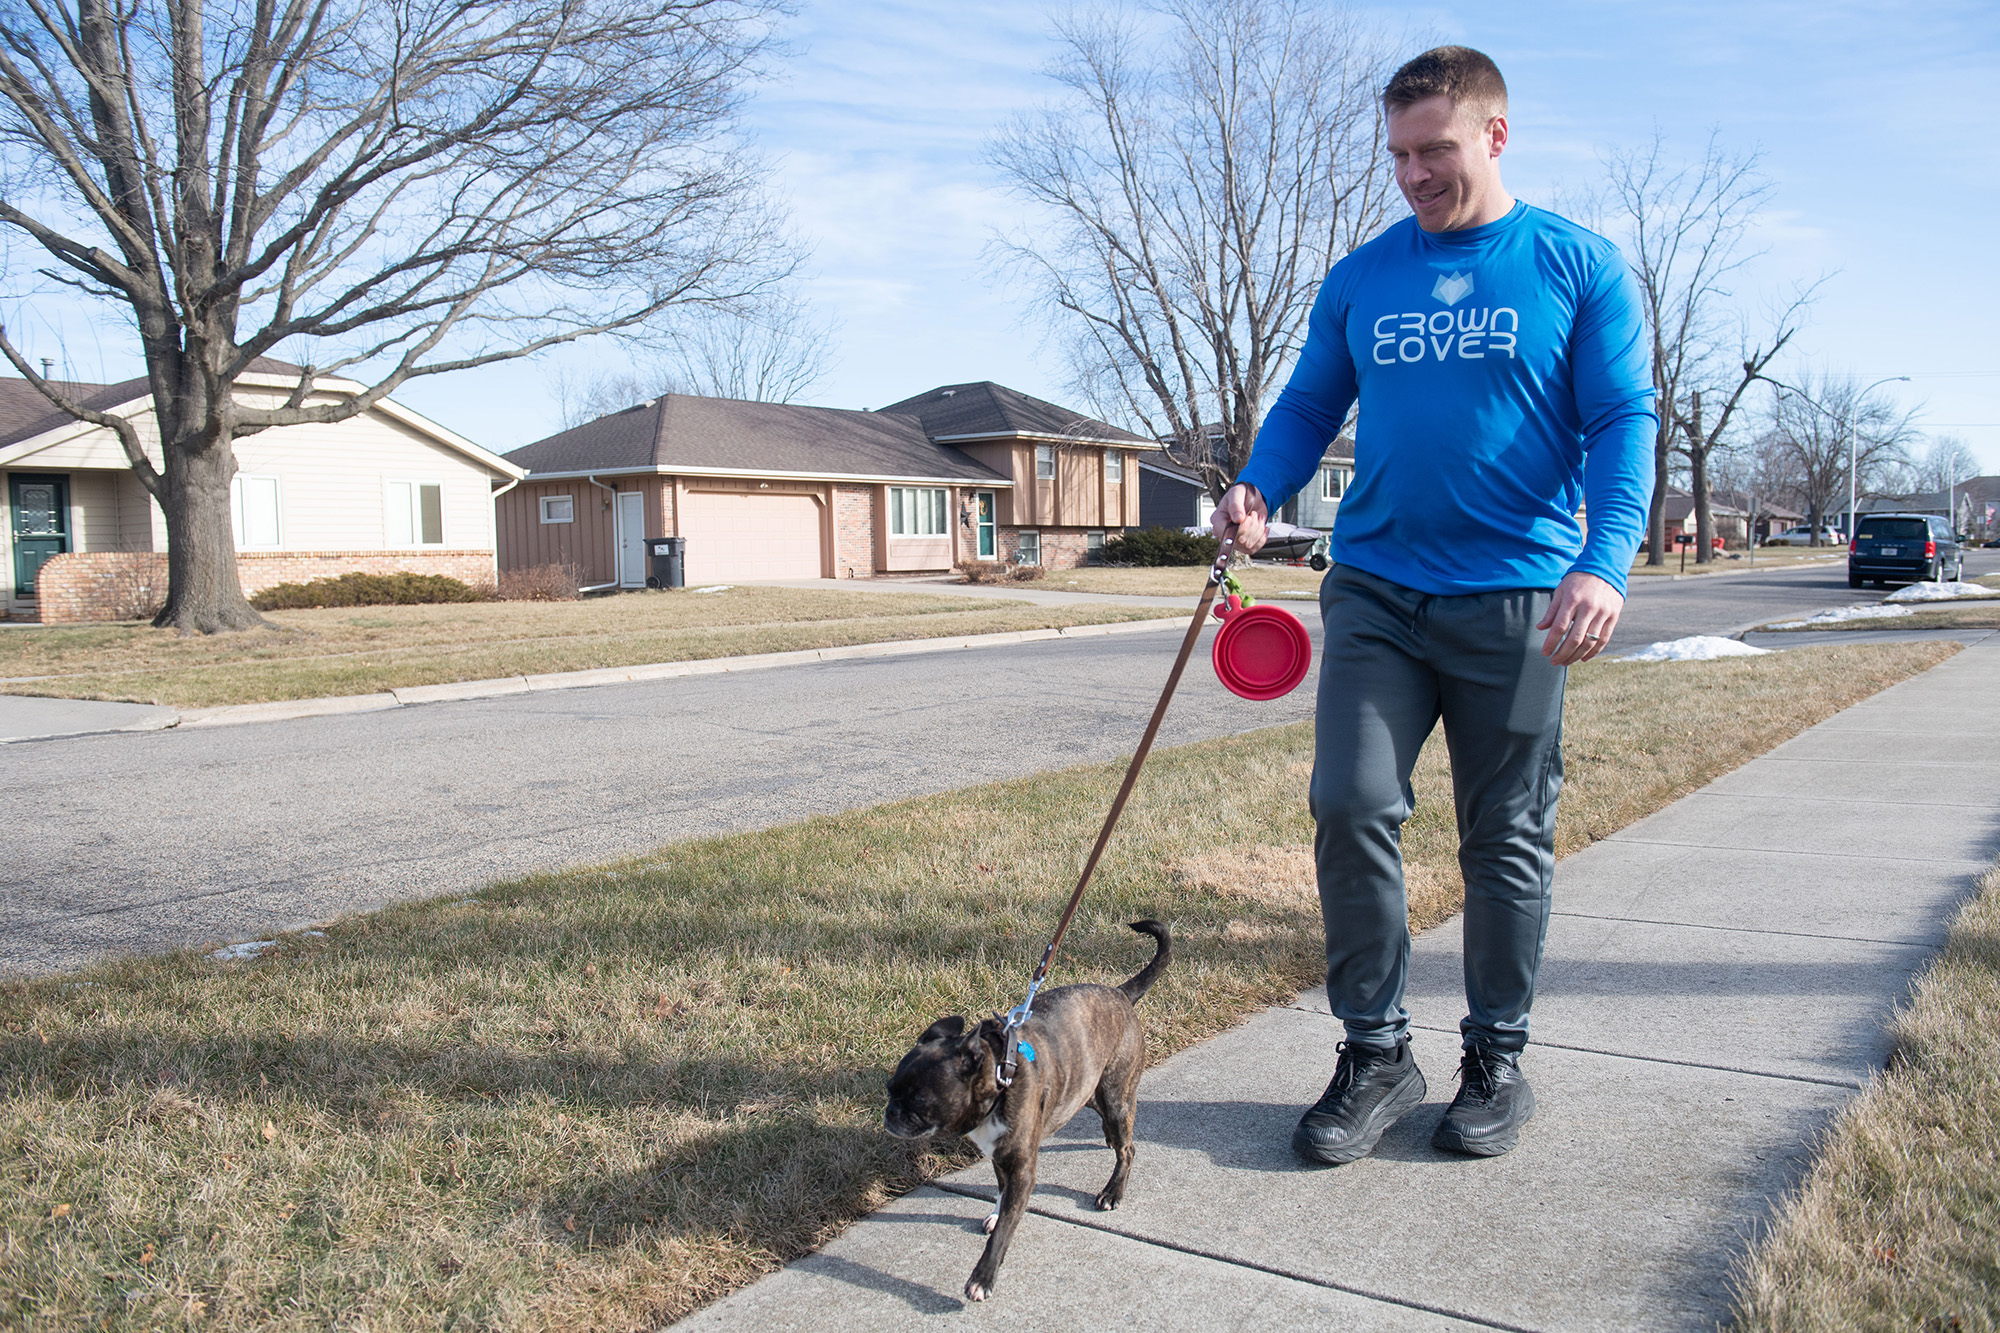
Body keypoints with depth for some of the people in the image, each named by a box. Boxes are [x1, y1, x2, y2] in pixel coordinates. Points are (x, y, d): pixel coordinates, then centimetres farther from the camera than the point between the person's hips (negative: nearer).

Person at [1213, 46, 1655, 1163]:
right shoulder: (1359, 279, 11)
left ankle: (1499, 1060, 23)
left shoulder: (1581, 266, 2)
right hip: (1375, 588, 2)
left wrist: (1605, 562, -20)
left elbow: (1624, 421, -4)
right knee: (1351, 806, -8)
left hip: (1516, 599, -2)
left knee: (1508, 838, 7)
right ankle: (1377, 1052, 8)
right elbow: (1309, 408, 15)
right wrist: (1258, 491, -6)